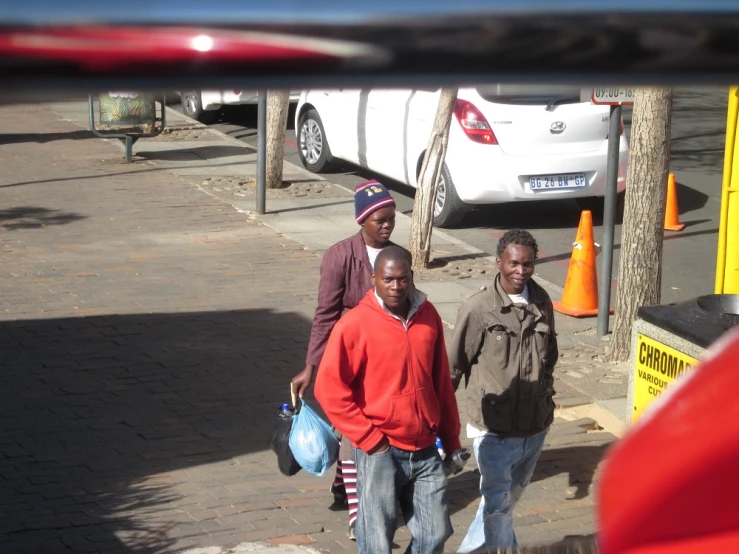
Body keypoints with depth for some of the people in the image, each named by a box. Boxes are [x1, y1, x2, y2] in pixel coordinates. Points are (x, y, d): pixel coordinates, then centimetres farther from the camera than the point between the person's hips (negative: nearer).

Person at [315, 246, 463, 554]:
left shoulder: (428, 316, 3)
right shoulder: (354, 325, -13)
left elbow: (442, 382, 11)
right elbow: (329, 389, -14)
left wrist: (450, 438, 13)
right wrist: (368, 439, -13)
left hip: (425, 449, 5)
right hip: (380, 451, -5)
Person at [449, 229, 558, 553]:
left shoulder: (541, 303, 0)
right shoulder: (478, 308, -16)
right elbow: (454, 365, -8)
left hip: (535, 426, 6)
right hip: (494, 429, -6)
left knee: (508, 499, 20)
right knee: (497, 505, -5)